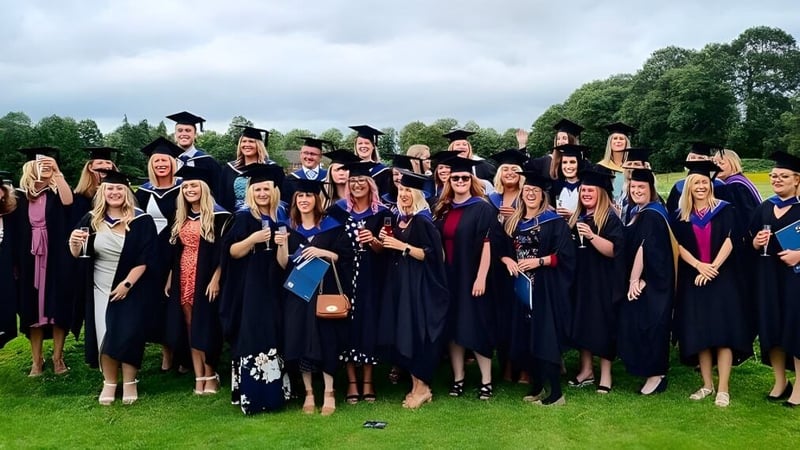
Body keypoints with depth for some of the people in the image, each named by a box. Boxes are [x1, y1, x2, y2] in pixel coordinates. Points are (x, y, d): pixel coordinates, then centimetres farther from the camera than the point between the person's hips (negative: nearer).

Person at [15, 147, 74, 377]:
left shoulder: (56, 193, 1)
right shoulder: (21, 196, 7)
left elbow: (68, 201, -24)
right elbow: (16, 232, 8)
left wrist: (57, 172, -30)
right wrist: (16, 263, 3)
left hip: (56, 259, -2)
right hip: (30, 260, 2)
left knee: (57, 307, 1)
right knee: (32, 309, 6)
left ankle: (58, 357, 13)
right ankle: (37, 360, 15)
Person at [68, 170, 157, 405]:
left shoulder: (141, 221, -9)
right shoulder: (92, 220, 1)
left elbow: (145, 258, -12)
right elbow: (77, 255, -1)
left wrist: (127, 283, -18)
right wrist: (74, 243, -24)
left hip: (132, 289, -3)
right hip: (100, 288, 3)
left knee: (127, 334, -4)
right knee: (104, 335, 5)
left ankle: (129, 383, 11)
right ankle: (109, 383, 17)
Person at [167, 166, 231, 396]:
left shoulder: (218, 216, -7)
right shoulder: (180, 218, 14)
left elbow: (223, 251, -12)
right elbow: (174, 251, 18)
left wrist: (216, 279, -19)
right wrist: (170, 278, 12)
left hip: (206, 278, -6)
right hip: (183, 278, 7)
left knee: (205, 327, -4)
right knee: (191, 328, 5)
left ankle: (210, 375, 7)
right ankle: (199, 377, 9)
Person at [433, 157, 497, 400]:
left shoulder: (482, 209, -6)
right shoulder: (443, 210, 10)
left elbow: (487, 245, -12)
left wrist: (481, 278, -18)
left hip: (472, 277, -5)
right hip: (449, 277, 6)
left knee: (476, 326, -2)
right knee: (453, 327, 8)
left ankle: (486, 380, 7)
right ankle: (457, 378, 17)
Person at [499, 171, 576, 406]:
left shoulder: (554, 221, -4)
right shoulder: (512, 222, 12)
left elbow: (565, 255, -9)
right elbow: (501, 250, 16)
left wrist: (538, 261, -18)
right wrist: (507, 260, -4)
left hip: (545, 288, -5)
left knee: (546, 336, -8)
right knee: (524, 338, 7)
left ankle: (556, 393, -3)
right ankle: (536, 386, 22)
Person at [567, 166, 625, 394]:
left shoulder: (610, 218, -8)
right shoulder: (577, 218, 12)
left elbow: (613, 250, -20)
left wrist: (591, 236, -29)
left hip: (602, 282, -7)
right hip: (580, 280, 7)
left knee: (603, 325, -2)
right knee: (582, 323, 10)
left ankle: (605, 374, 8)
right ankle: (586, 370, 21)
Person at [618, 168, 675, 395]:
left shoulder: (652, 215, -17)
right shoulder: (636, 212, 13)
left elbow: (644, 248, -22)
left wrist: (635, 280, -20)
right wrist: (633, 280, 12)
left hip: (649, 282, -10)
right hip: (639, 280, 10)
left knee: (648, 325, -5)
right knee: (636, 324, 13)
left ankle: (656, 375, 4)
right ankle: (652, 371, 24)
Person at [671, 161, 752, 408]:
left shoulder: (724, 210, 3)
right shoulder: (681, 216, 9)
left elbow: (729, 240, -7)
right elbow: (680, 246, -1)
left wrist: (713, 268, -17)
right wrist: (699, 266, -17)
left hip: (722, 278, -2)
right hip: (693, 280, 3)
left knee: (722, 332, -7)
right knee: (699, 333, 3)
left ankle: (723, 388, -5)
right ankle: (707, 384, 13)